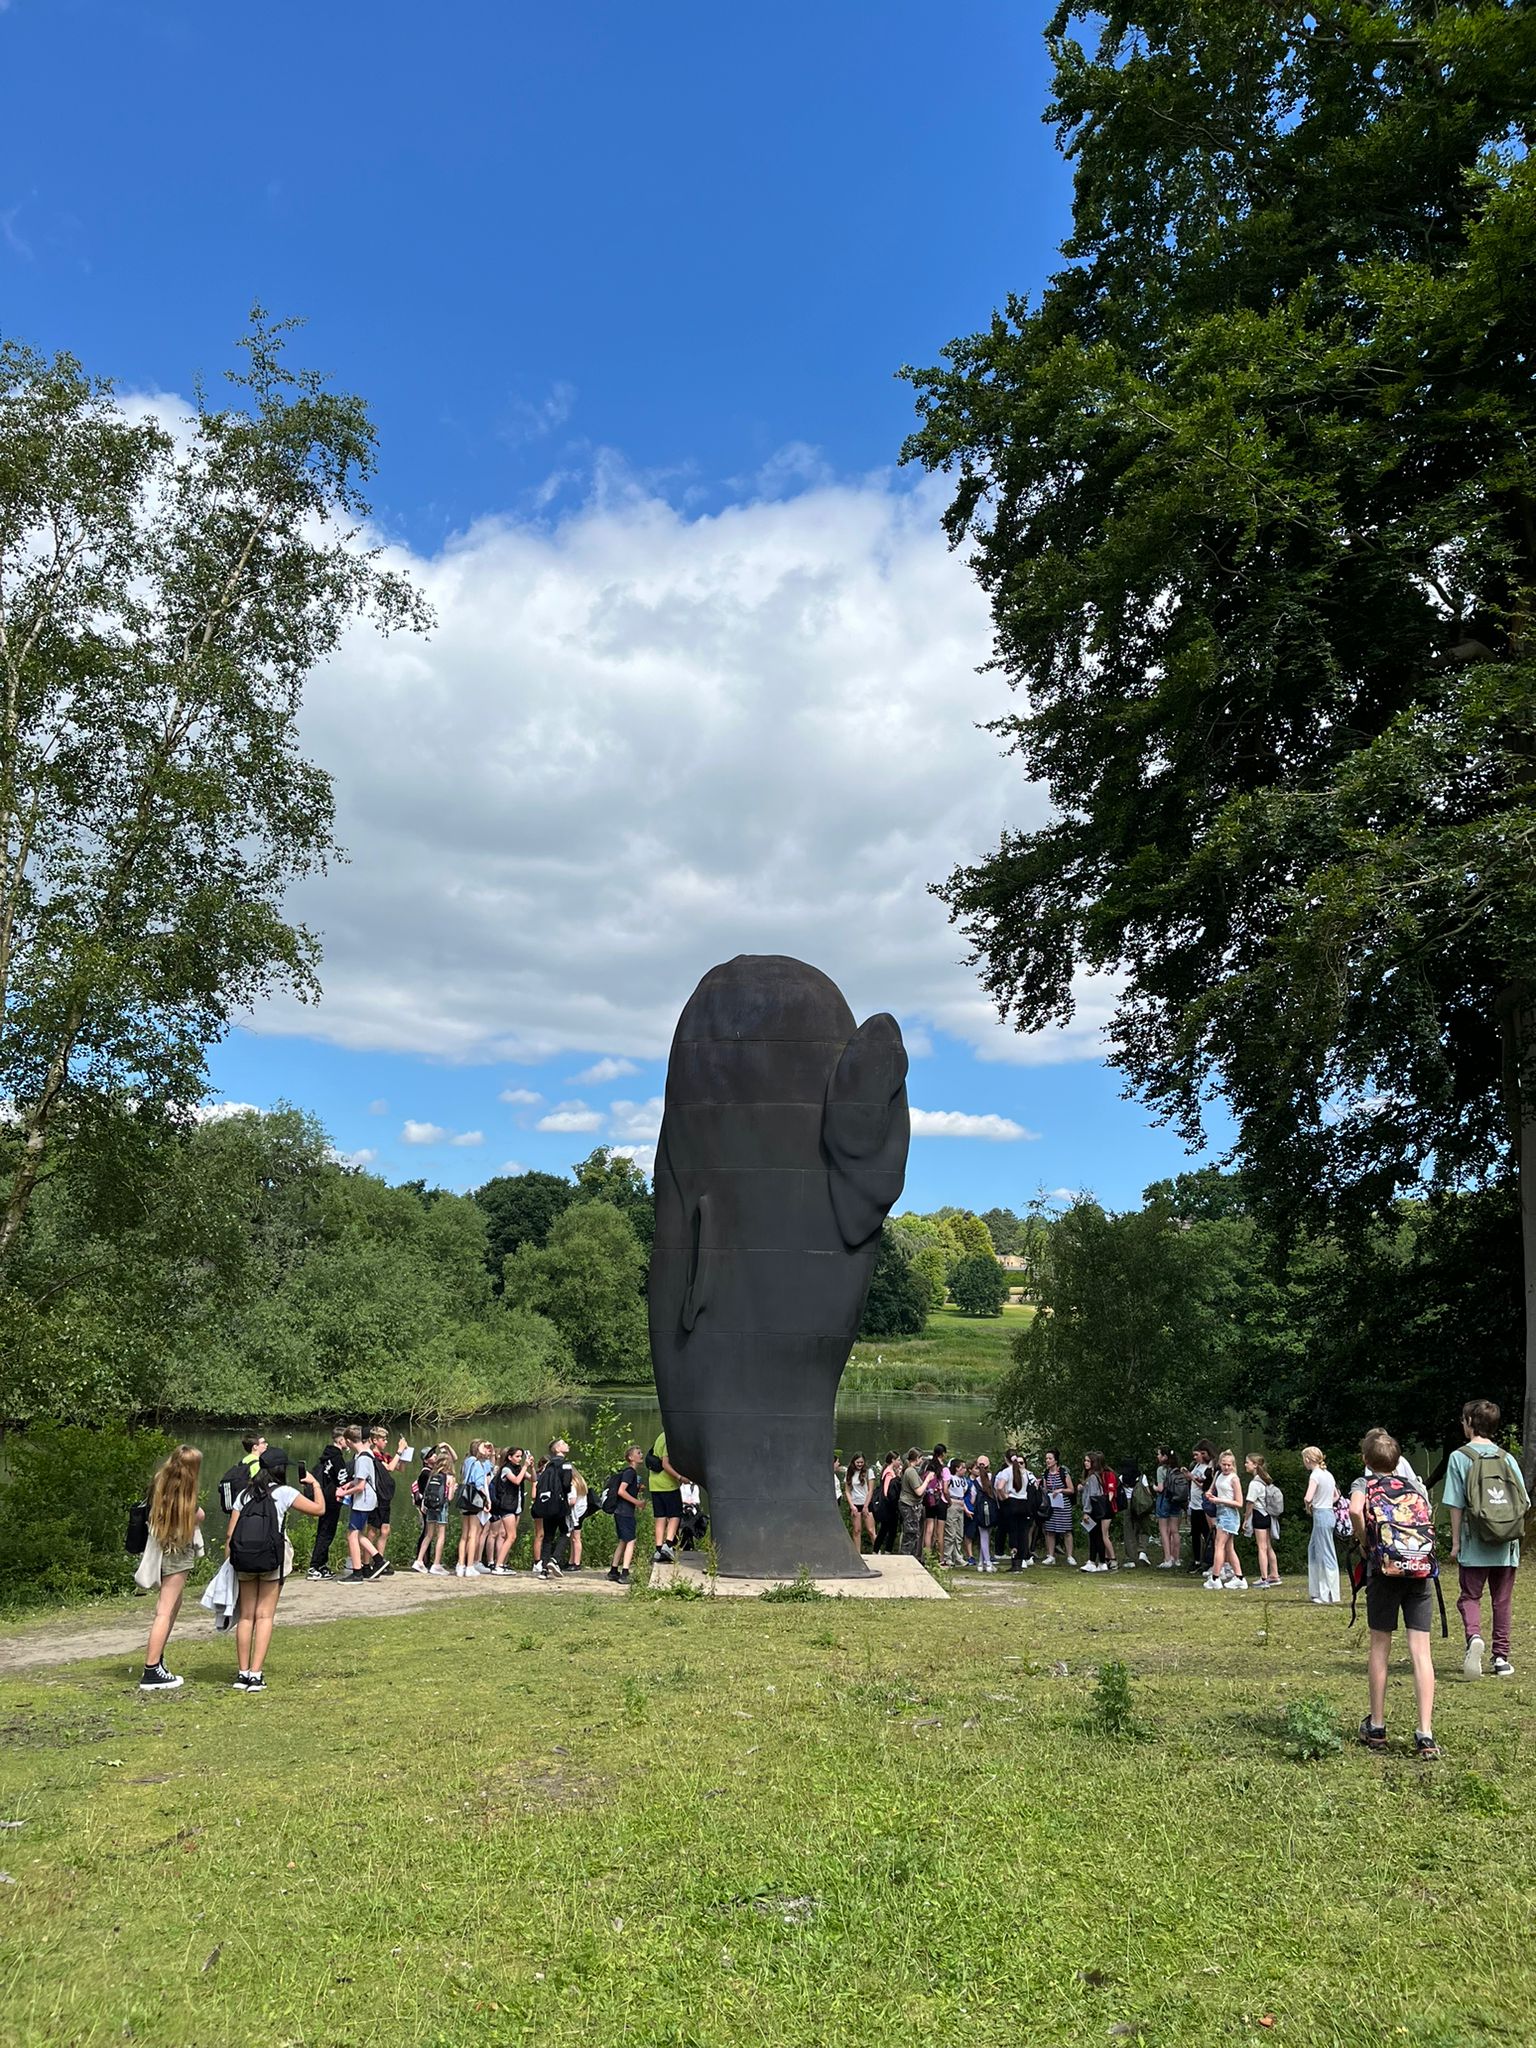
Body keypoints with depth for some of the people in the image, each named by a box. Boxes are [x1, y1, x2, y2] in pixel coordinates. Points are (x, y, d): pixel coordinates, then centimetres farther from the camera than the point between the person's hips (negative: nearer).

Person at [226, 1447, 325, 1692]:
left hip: (243, 1559, 4)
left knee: (246, 1615, 12)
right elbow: (319, 1509, 3)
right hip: (273, 1559, -3)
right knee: (265, 1615, 2)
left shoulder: (245, 1495, 11)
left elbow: (230, 1534, 7)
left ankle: (243, 1673, 14)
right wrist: (315, 1484, 18)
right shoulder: (285, 1492, 0)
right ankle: (255, 1674, -2)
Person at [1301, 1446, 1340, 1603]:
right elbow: (1336, 1495, 24)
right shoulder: (1328, 1474, 11)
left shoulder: (1315, 1475, -15)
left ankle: (1330, 1596, 1)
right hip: (1329, 1512, 9)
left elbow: (1308, 1498, -26)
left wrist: (1308, 1507, -6)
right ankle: (1317, 1592, 22)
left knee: (1326, 1555, -3)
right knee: (1313, 1549, 17)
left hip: (1321, 1515, -9)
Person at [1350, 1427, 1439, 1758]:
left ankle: (1376, 1728, 19)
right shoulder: (1414, 1487, 23)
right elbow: (1430, 1522, 16)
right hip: (1421, 1569, 3)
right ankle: (1425, 1734, -4)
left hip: (1386, 1569, -3)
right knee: (1420, 1651, 3)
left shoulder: (1364, 1483, 10)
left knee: (1380, 1646, 11)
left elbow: (1355, 1510, -11)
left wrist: (1364, 1543, 3)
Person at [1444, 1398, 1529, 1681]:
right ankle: (1502, 1658, 16)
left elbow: (1456, 1505, -6)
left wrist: (1455, 1542, 0)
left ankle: (1474, 1636, -19)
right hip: (1507, 1547, 3)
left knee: (1470, 1596, 6)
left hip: (1474, 1546, -3)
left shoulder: (1460, 1457, -6)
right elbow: (1524, 1503, 4)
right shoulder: (1507, 1458, 4)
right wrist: (1513, 1534, 17)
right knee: (1502, 1601, 13)